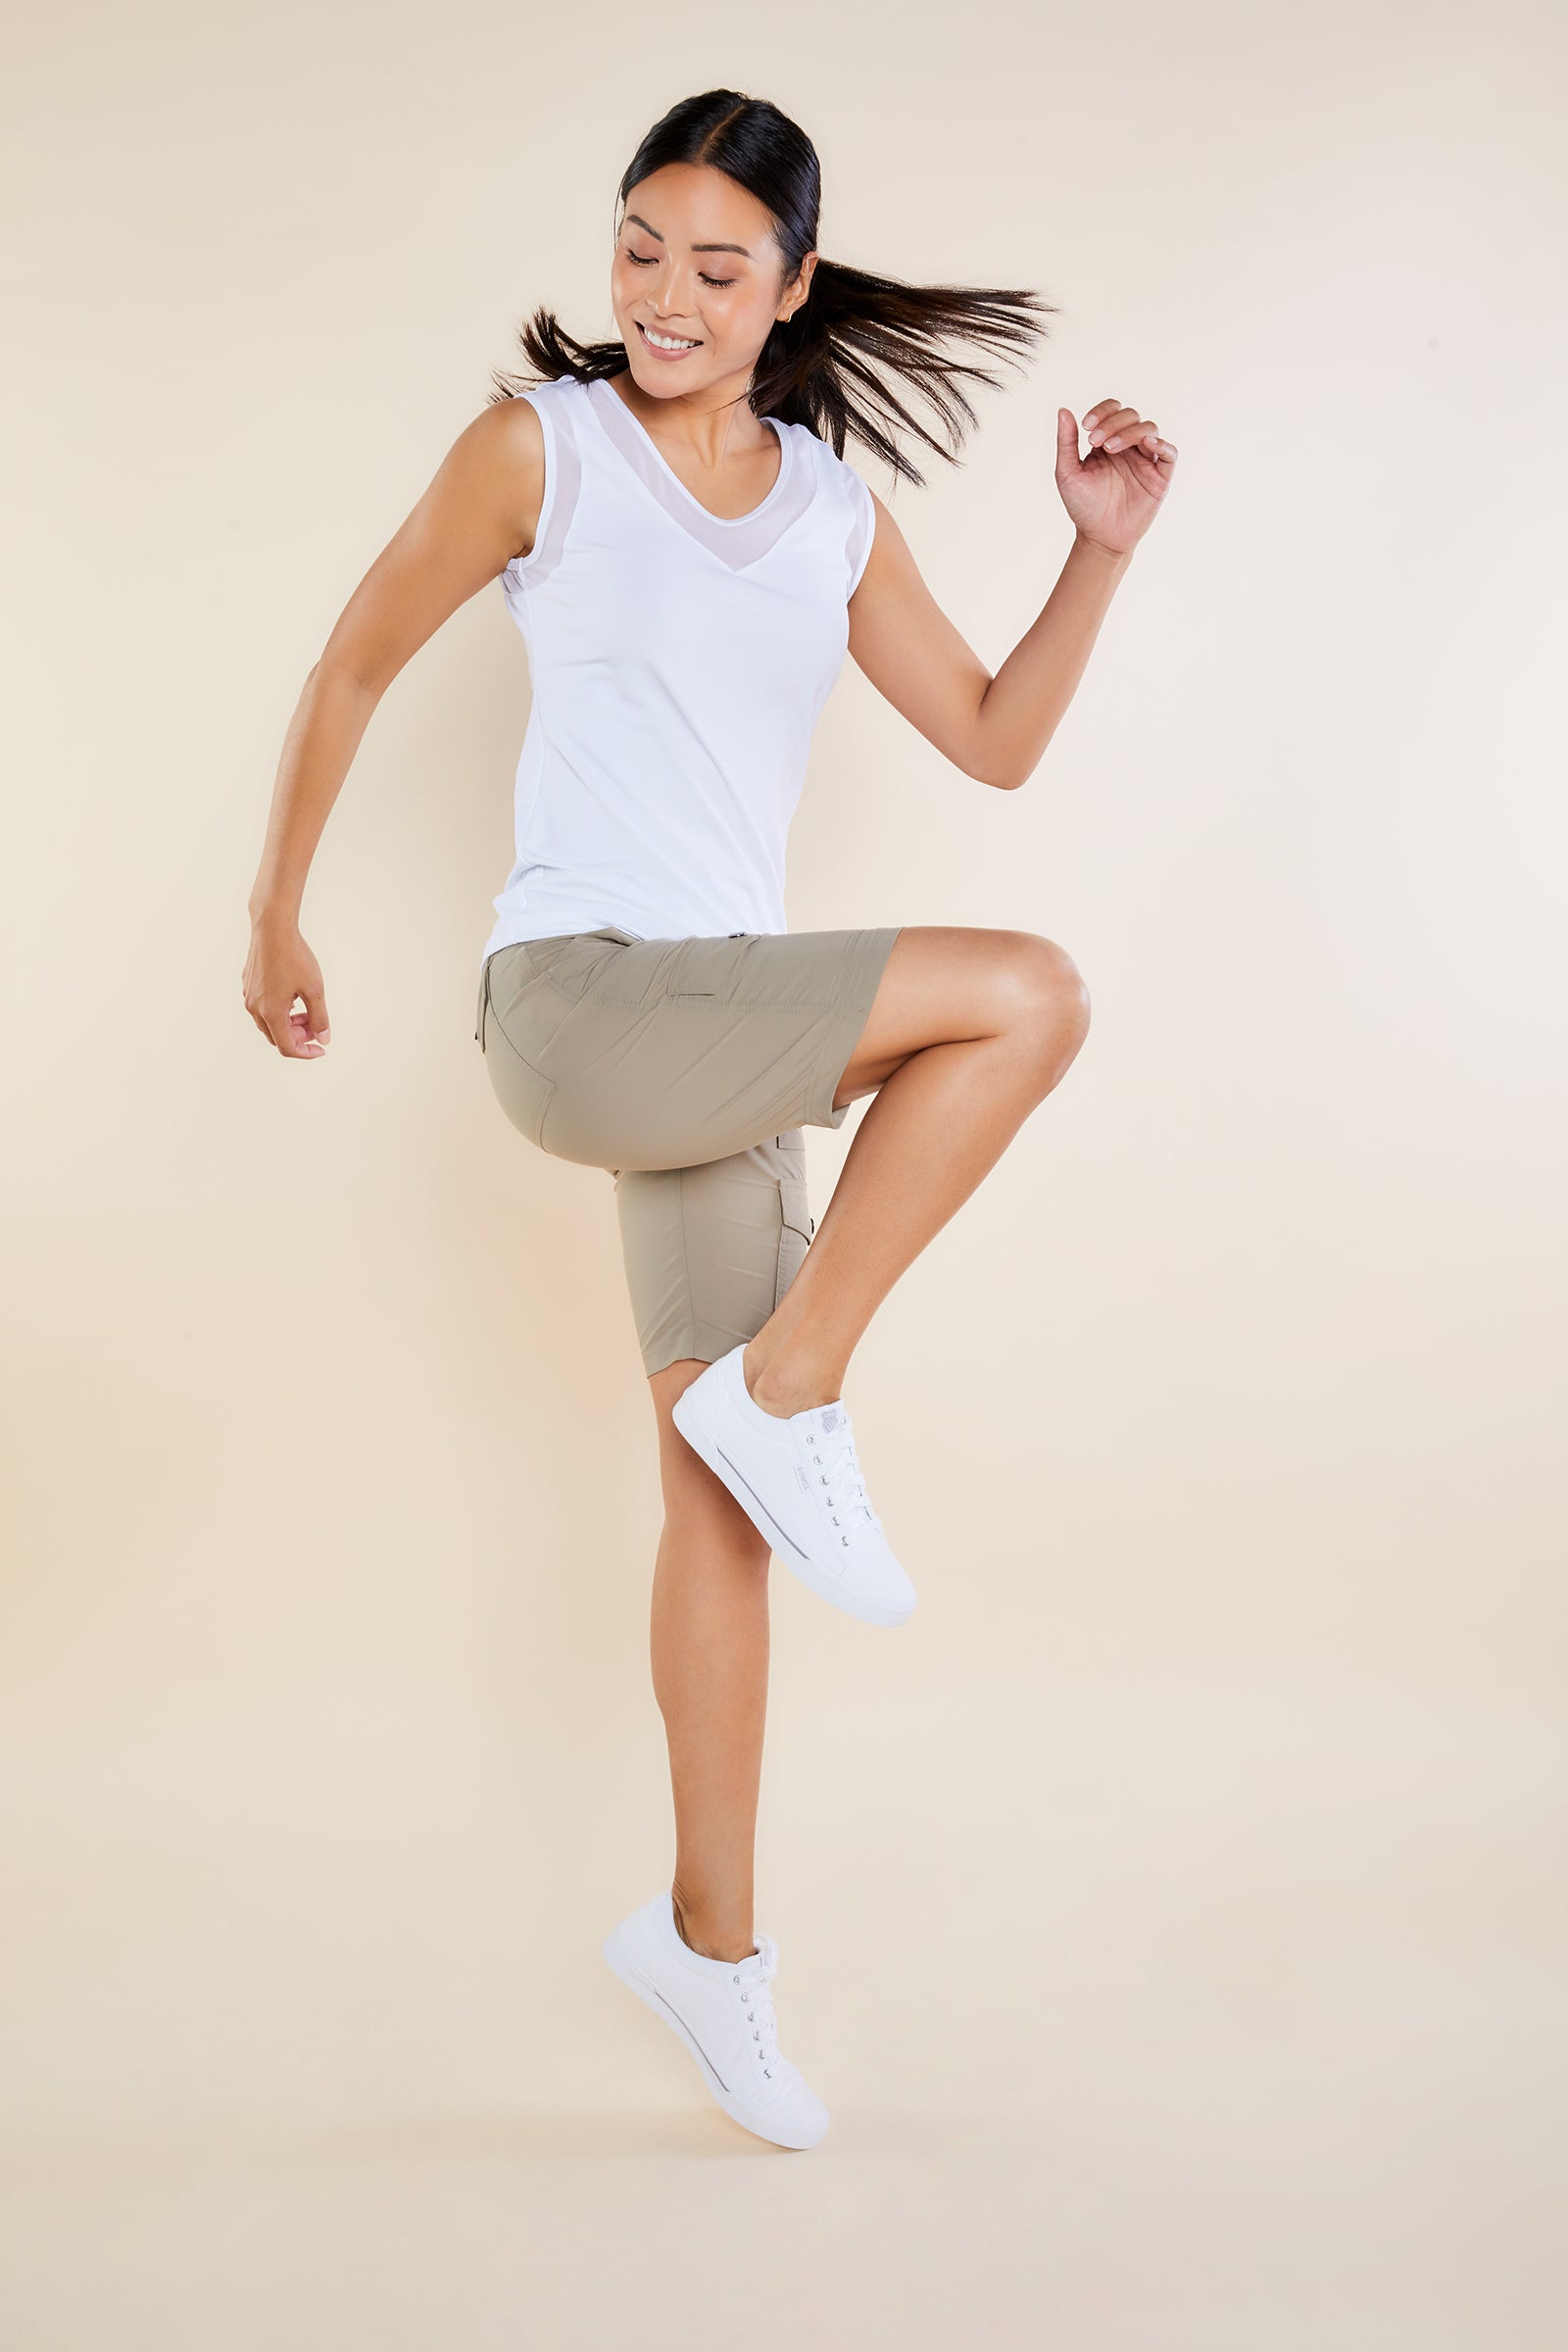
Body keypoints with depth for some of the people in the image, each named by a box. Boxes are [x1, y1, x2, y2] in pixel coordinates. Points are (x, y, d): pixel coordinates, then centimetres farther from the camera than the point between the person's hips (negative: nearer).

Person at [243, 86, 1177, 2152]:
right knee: (1029, 993, -20)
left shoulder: (832, 508, 13)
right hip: (580, 999, -5)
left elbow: (996, 742, 15)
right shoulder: (540, 446, 0)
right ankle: (789, 1393, -9)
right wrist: (275, 919, 8)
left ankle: (711, 1941, 21)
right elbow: (355, 668, 6)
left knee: (725, 1495, 8)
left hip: (725, 1027, 5)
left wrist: (1101, 553, 3)